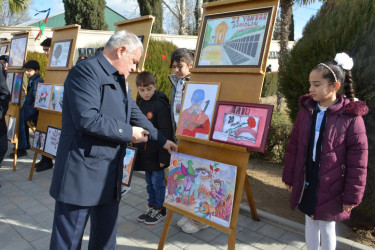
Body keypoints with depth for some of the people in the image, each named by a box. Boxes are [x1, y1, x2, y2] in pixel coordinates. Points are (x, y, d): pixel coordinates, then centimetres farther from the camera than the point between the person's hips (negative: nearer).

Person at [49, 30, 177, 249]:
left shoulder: (120, 80, 14)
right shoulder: (86, 71, -15)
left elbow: (136, 114, 20)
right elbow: (87, 119, -27)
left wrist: (162, 140, 20)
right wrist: (129, 133, -15)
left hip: (109, 174, 9)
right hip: (82, 172, -8)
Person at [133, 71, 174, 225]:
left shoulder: (160, 105, -15)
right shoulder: (139, 105, 8)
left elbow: (166, 133, -17)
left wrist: (163, 156, -18)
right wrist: (135, 148, 15)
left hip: (156, 153, -7)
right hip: (144, 153, 7)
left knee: (157, 181, 4)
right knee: (149, 180, 17)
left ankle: (160, 210, 22)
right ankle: (151, 207, 33)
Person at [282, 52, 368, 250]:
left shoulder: (351, 118, -15)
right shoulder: (306, 111, 0)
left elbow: (358, 163, -11)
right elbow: (293, 147, 6)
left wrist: (352, 196, -7)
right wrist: (289, 177, 9)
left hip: (331, 187, -4)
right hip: (306, 184, 4)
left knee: (327, 227, 13)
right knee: (310, 222, 20)